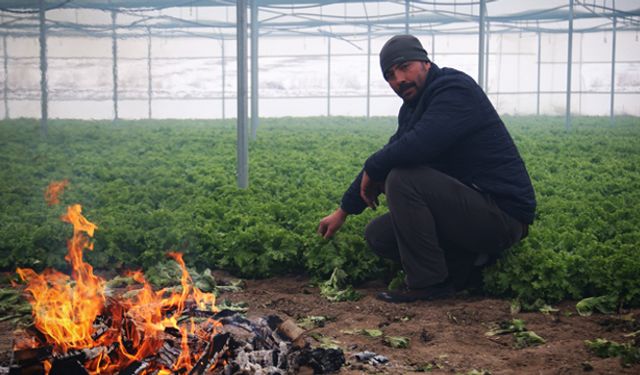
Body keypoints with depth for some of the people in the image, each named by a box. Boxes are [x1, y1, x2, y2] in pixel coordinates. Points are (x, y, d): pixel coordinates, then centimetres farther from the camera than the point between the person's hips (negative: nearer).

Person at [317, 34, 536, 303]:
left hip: (504, 214, -10)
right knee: (377, 235, 5)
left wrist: (371, 171, -13)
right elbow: (389, 156, 21)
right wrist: (343, 211, 23)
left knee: (402, 178, -25)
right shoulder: (413, 108, 14)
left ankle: (428, 283, -15)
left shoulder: (455, 88, -16)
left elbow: (417, 146, -32)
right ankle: (469, 261, 5)